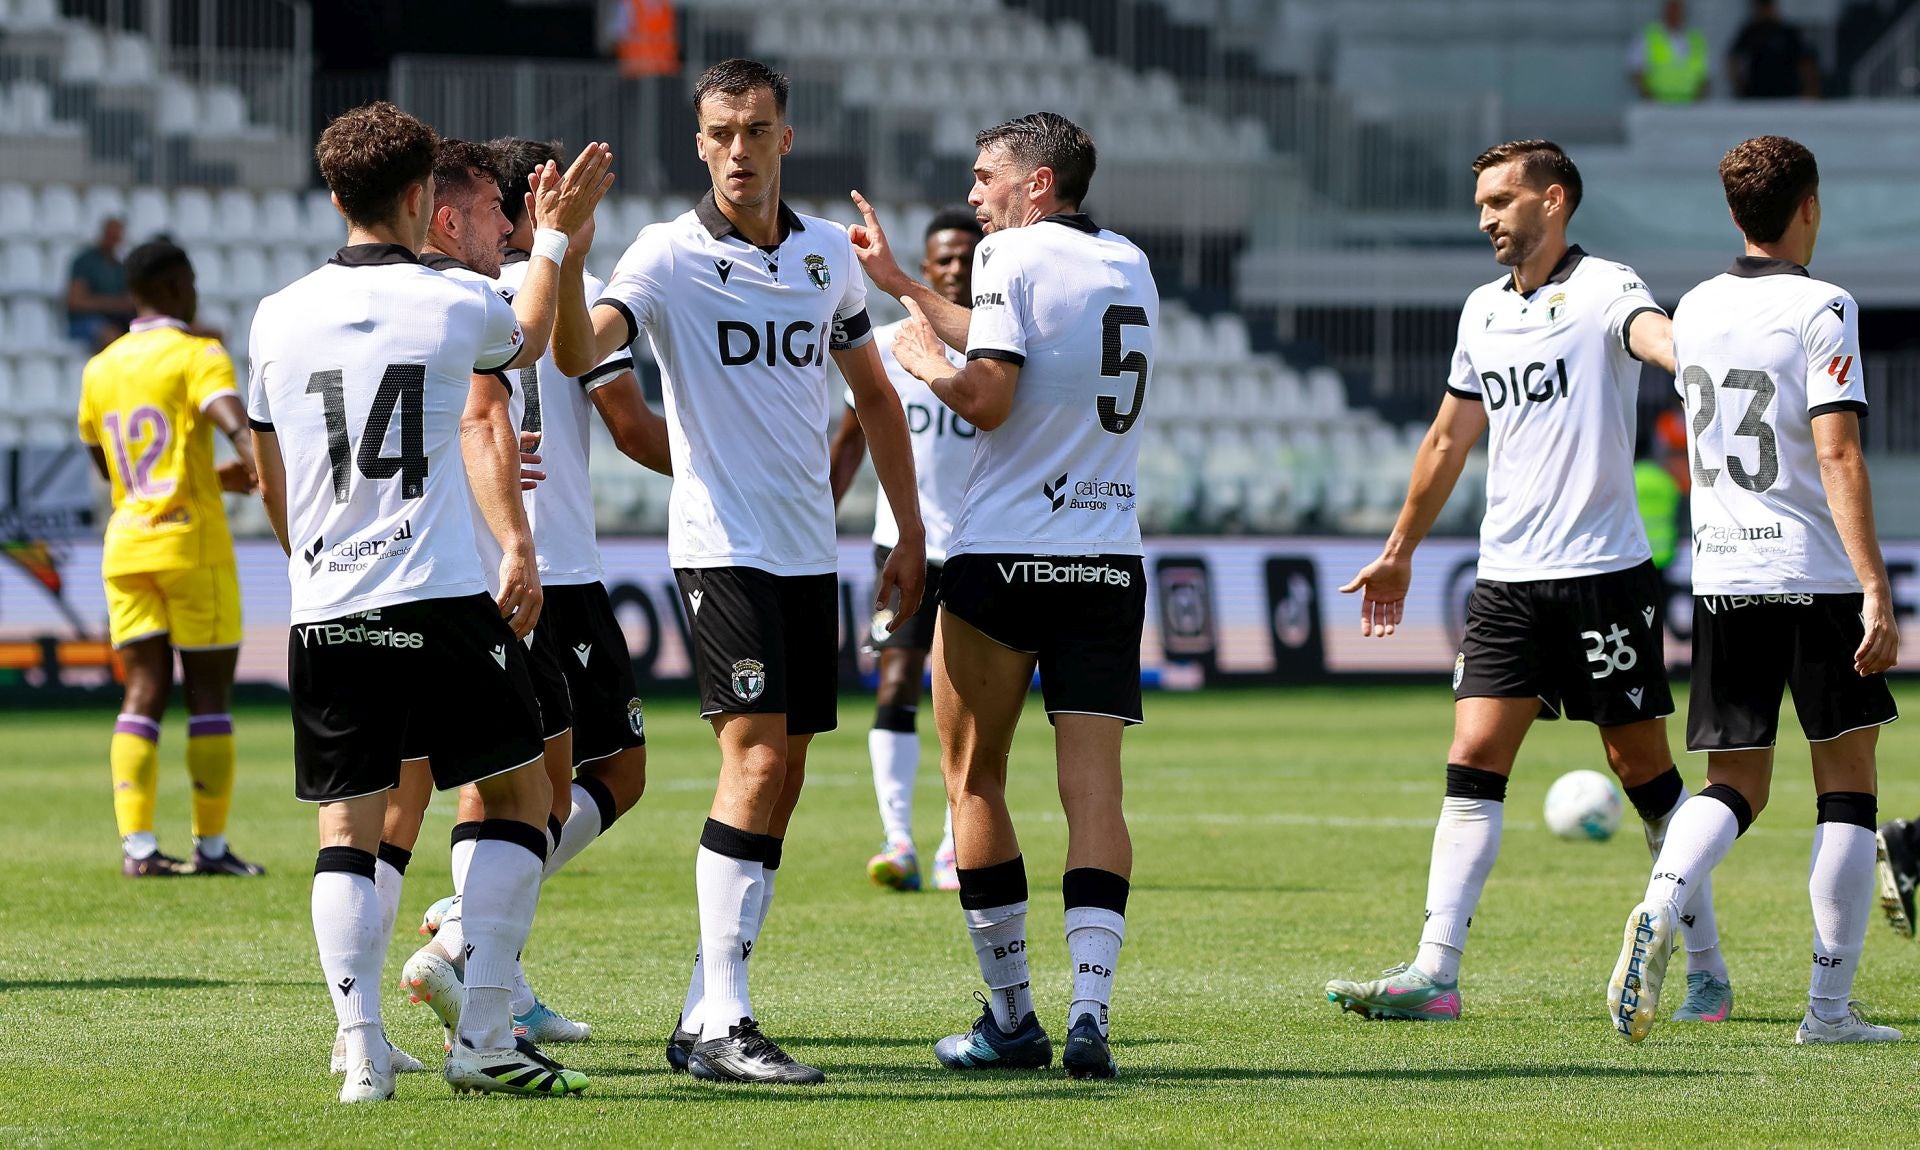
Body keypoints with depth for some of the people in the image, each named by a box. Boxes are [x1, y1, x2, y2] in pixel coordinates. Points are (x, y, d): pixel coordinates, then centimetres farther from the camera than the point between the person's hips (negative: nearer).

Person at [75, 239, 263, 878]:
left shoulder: (100, 370, 12)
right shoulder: (196, 356, -7)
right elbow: (233, 420, -26)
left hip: (125, 543, 5)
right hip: (190, 540, -5)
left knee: (144, 691, 2)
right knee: (209, 693, 3)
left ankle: (136, 844, -10)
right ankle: (211, 846, 5)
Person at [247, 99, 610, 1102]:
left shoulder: (280, 317, 6)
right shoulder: (455, 307, -3)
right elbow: (525, 343, 23)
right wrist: (555, 236, 37)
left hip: (324, 611, 3)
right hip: (442, 598, -3)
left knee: (347, 829, 6)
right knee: (518, 794, 8)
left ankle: (361, 1049, -5)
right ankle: (483, 1038, 0)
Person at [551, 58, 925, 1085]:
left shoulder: (828, 255, 10)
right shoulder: (670, 256, -7)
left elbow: (873, 392, 21)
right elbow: (578, 353, -23)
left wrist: (909, 531, 18)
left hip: (811, 554, 6)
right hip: (721, 550, -6)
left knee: (780, 786, 6)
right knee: (755, 762, -17)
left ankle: (702, 1020, 11)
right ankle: (723, 1027, -18)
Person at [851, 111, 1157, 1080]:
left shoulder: (1012, 254, -7)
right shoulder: (1130, 268, 16)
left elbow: (987, 398, -16)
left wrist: (925, 357, 4)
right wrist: (901, 284, 38)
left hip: (1004, 555, -5)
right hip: (1109, 557, 5)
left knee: (974, 779, 9)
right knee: (1093, 790, -3)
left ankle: (1010, 1016, 10)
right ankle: (1089, 1011, -17)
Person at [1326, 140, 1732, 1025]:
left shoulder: (1602, 290, -7)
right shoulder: (1483, 311, 14)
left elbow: (1657, 336, -30)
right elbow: (1450, 437, 25)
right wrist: (1400, 552, 31)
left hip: (1603, 573, -5)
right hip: (1507, 577, 5)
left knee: (1642, 767, 2)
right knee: (1474, 758, -5)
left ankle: (1706, 969, 15)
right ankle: (1435, 973, -9)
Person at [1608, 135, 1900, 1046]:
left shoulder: (1694, 311, 9)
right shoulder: (1819, 308, -10)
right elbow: (1838, 455, -18)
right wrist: (1876, 588, -20)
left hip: (1720, 578, 5)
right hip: (1816, 573, -5)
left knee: (1735, 787, 9)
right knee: (1847, 786, 6)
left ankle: (1658, 912, -21)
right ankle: (1830, 1006, 4)